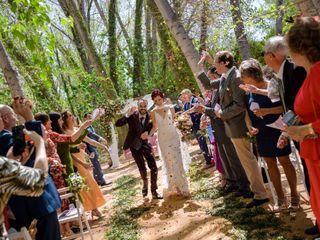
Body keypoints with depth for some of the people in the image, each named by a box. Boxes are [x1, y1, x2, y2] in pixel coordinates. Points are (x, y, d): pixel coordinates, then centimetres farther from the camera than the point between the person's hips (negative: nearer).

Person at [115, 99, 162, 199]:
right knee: (142, 168, 1)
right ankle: (145, 183, 34)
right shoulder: (132, 116, -12)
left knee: (154, 168, -5)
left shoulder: (149, 117, -8)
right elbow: (117, 124, -19)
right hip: (134, 145, -2)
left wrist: (153, 123, -22)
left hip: (145, 144, 2)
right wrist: (127, 115, -30)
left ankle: (154, 191, 10)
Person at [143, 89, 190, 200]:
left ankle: (182, 187, 12)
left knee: (178, 162, 2)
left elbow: (175, 121, 9)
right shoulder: (153, 113, 0)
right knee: (169, 164, 3)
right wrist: (148, 134, -7)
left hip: (174, 137, 0)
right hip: (163, 140, 0)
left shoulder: (170, 108, 0)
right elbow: (155, 127, 8)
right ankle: (174, 189, 10)